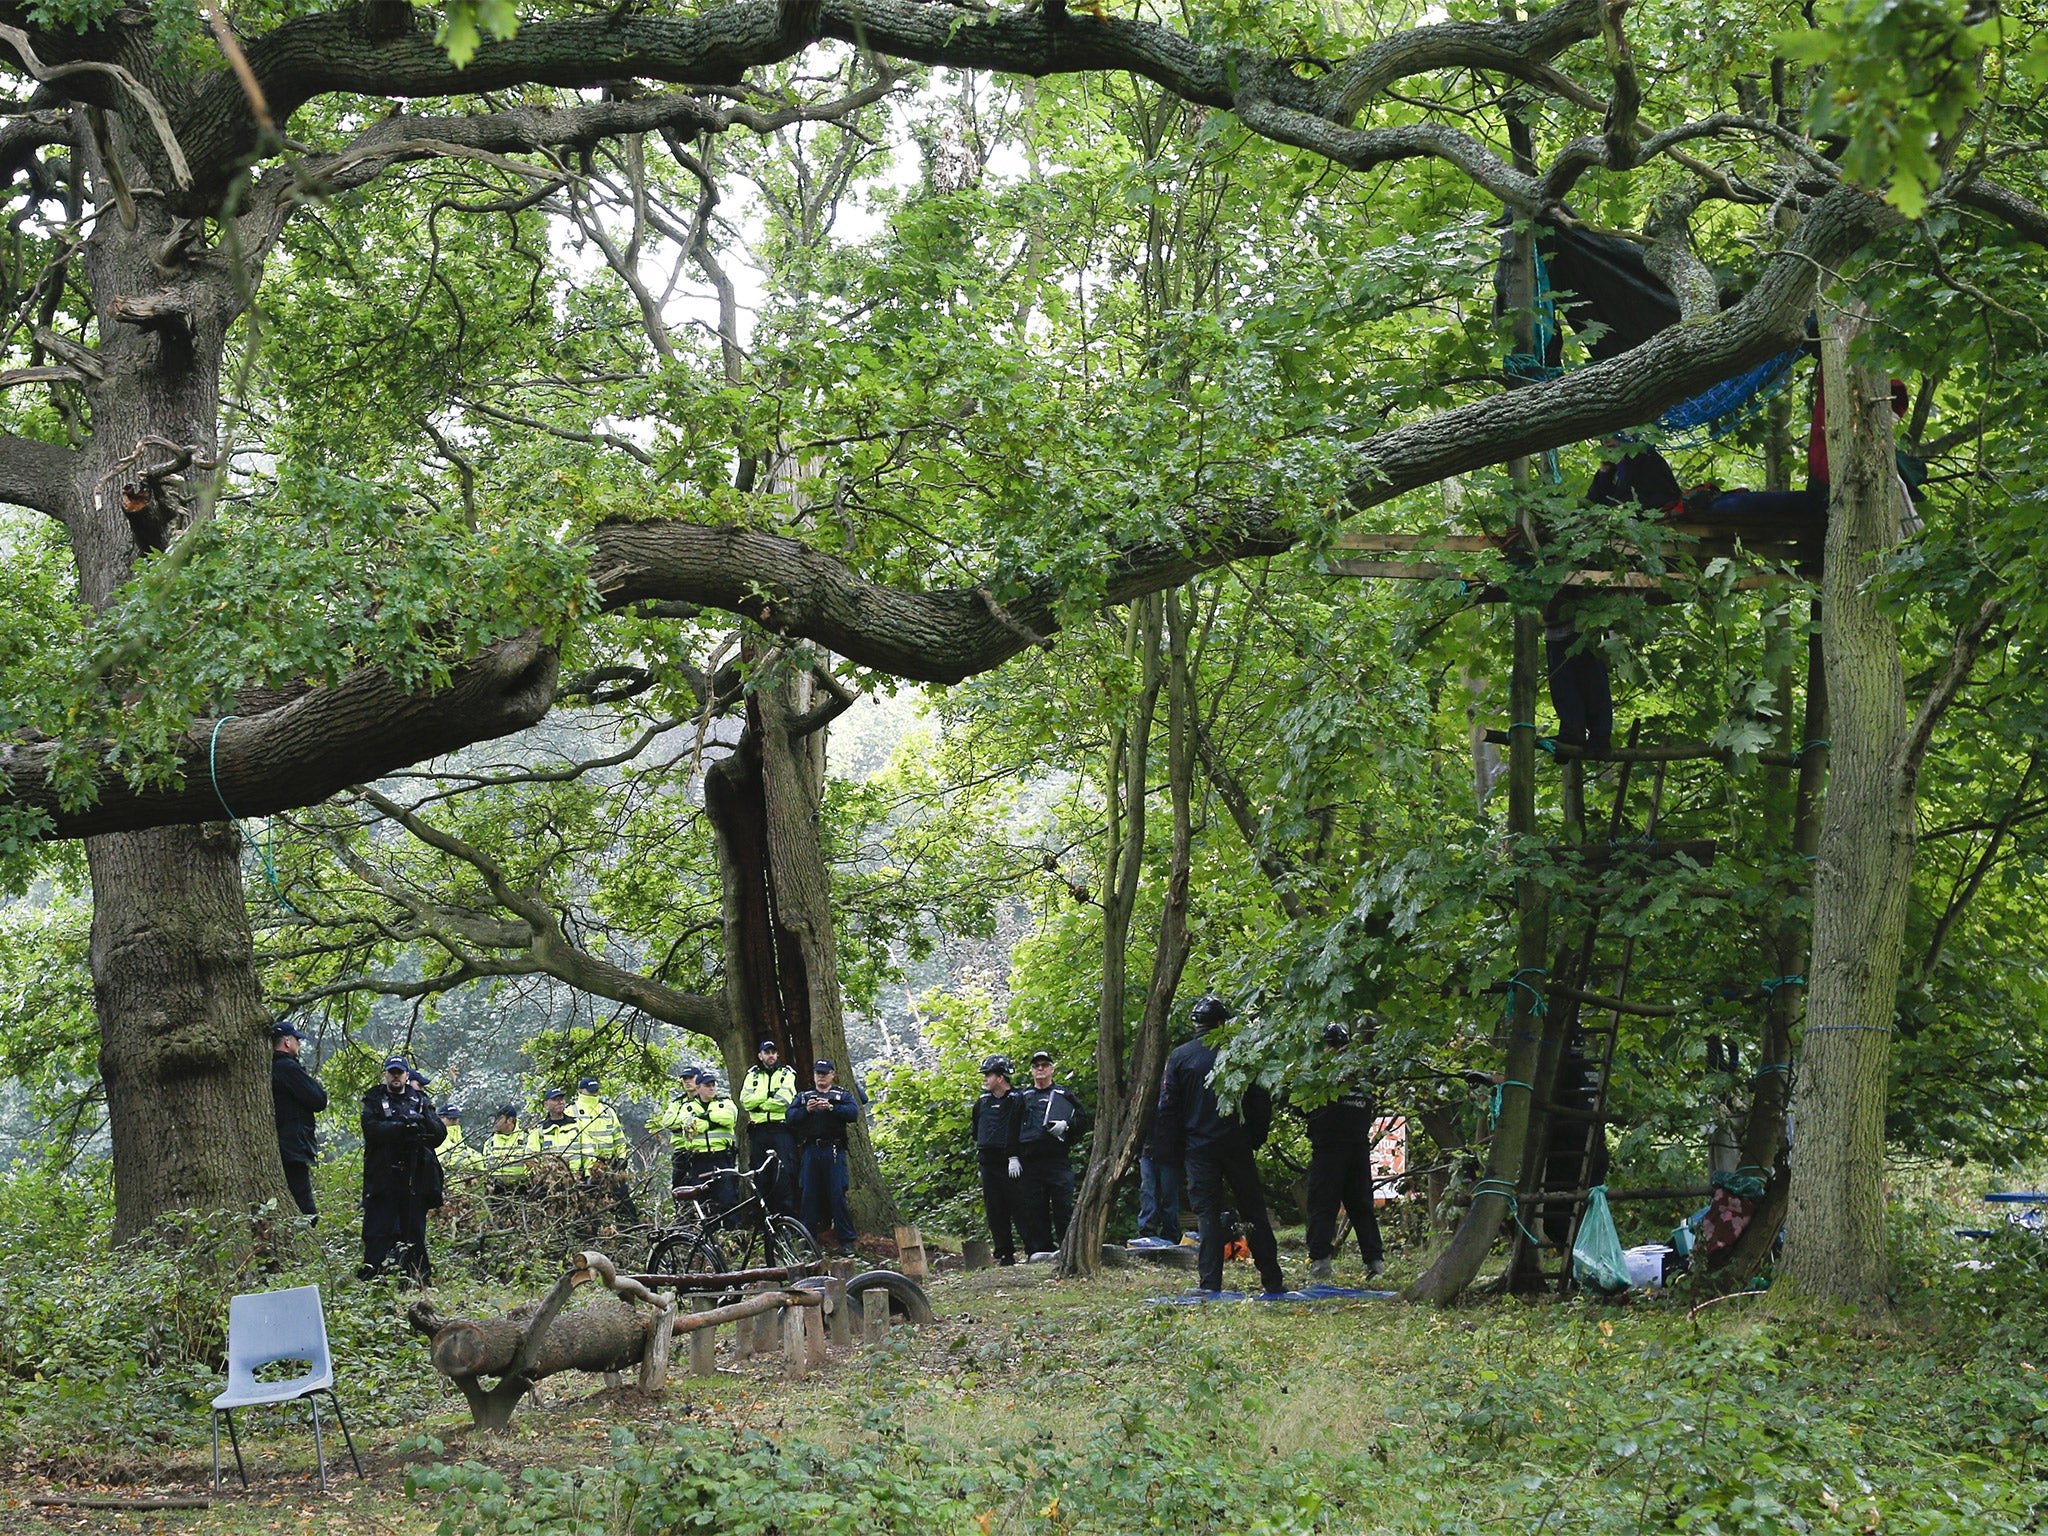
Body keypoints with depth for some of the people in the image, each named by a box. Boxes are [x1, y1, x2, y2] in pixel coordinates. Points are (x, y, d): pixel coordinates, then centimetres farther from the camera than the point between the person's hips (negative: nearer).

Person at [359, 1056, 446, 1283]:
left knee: (415, 1230, 5)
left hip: (415, 1178, 2)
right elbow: (371, 1128, -10)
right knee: (378, 1232, -5)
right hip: (382, 1178, -2)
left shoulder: (420, 1101, 15)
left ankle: (417, 1278, 9)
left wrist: (422, 1121, -14)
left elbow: (440, 1133, 5)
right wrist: (402, 1127, -18)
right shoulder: (374, 1100, 9)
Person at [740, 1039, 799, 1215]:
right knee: (759, 1174, 2)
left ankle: (787, 1212, -11)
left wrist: (759, 1105, -3)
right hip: (759, 1131, 3)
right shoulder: (753, 1075, 18)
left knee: (785, 1172, -11)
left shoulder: (787, 1074, 9)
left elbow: (785, 1099, -9)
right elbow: (745, 1101, 1)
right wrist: (770, 1094, -5)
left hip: (782, 1129, -3)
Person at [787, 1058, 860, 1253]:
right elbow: (790, 1117, 6)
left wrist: (831, 1108, -17)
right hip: (810, 1151, 2)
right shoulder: (802, 1096, 22)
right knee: (809, 1195, 0)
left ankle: (847, 1241, -6)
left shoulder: (843, 1095, 15)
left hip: (833, 1150, -2)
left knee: (837, 1195, -7)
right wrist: (806, 1110, -12)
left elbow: (853, 1113, -4)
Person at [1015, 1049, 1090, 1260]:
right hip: (1030, 1161, 2)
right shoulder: (1023, 1097, 18)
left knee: (1063, 1205, -7)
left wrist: (1066, 1125, -7)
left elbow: (1083, 1120, 14)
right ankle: (1040, 1247, 4)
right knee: (1033, 1207, -1)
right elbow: (1012, 1129, 15)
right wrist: (1013, 1157, 4)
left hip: (1057, 1160, -2)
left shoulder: (1065, 1094, 15)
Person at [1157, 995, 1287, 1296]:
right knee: (1254, 1213, 8)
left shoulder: (1179, 1057, 0)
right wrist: (1256, 1138, 11)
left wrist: (1173, 1148, 7)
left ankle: (1211, 1285, -5)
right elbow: (1261, 1101, 2)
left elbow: (1167, 1107, 0)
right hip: (1237, 1145, 0)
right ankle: (1273, 1282, 11)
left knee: (1207, 1215, 2)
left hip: (1198, 1147, 0)